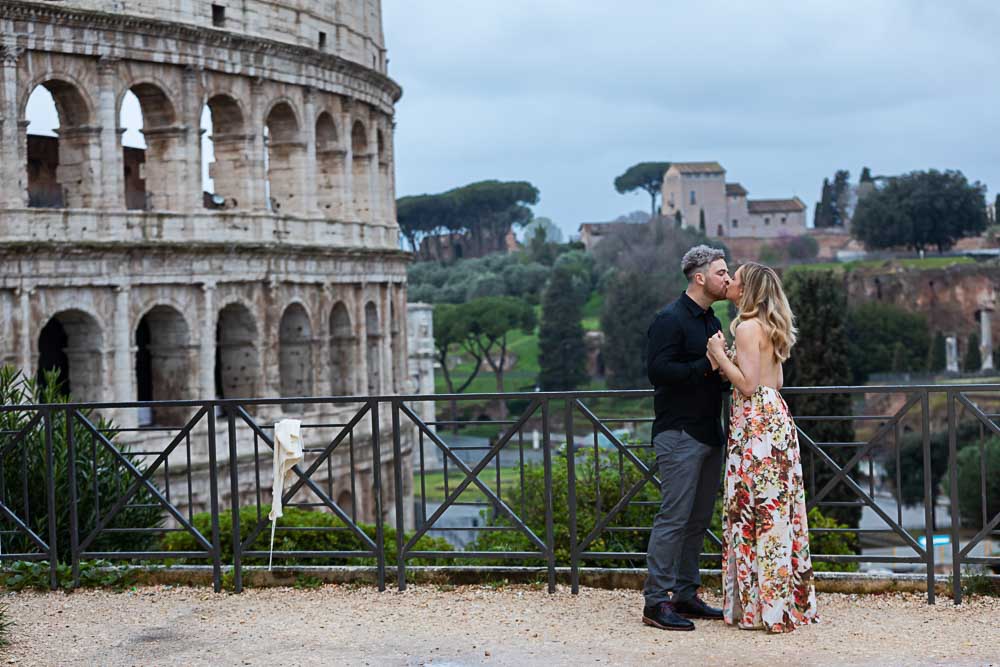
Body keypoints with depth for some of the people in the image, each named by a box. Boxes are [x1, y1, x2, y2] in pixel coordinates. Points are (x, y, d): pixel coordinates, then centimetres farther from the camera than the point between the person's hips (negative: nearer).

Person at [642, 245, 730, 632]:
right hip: (679, 435, -9)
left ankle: (685, 595, 19)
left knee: (699, 520, 11)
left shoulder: (711, 320, 18)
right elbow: (657, 371, -21)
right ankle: (656, 601, -5)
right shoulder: (670, 319, -11)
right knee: (674, 517, -9)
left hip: (709, 434, 9)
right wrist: (706, 366, -20)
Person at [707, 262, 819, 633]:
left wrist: (720, 356, -8)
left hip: (756, 423, -10)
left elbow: (748, 384, -18)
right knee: (777, 512, 11)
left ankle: (760, 607, -2)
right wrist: (727, 362, 19)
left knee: (756, 510, -5)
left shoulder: (748, 327, -12)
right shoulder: (768, 327, 16)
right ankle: (790, 601, 17)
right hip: (775, 418, 10)